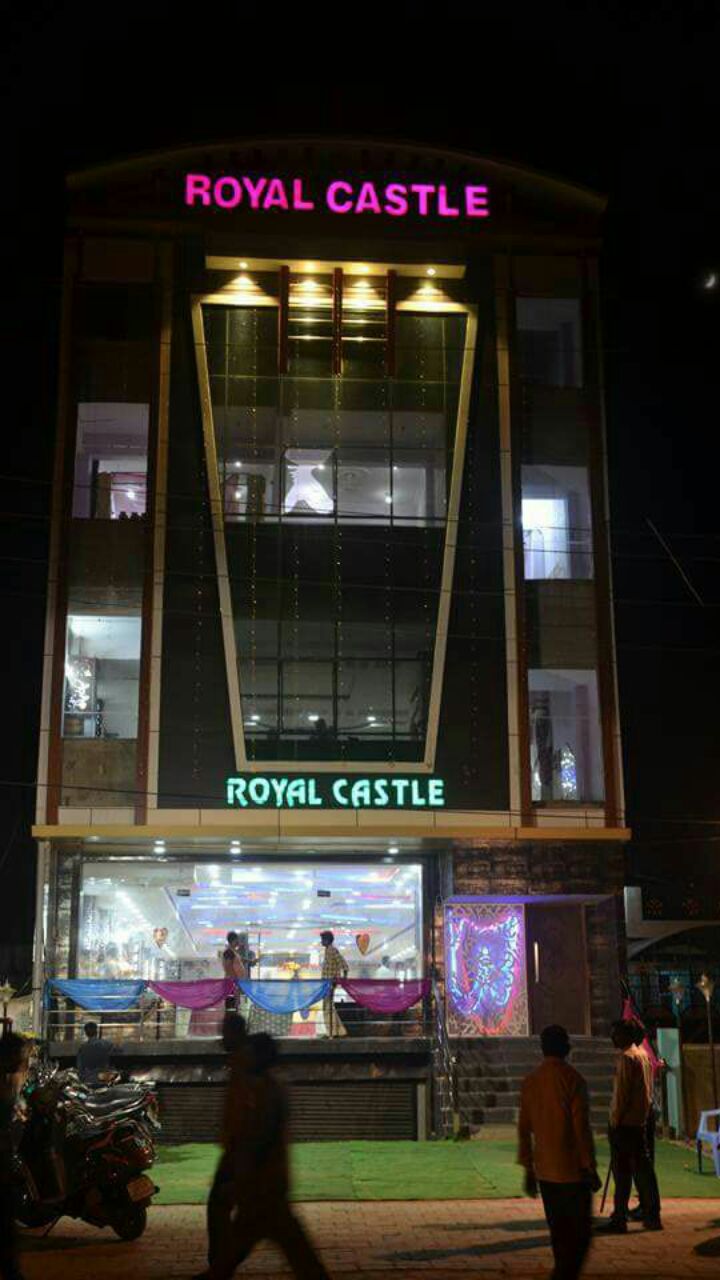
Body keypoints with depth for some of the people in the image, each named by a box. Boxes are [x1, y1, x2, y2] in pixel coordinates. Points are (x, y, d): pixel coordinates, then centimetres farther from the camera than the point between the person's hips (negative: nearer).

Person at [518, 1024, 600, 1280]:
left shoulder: (530, 1081, 6)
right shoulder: (572, 1079, -12)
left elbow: (524, 1128, 9)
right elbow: (582, 1128, -14)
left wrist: (529, 1169, 16)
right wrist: (591, 1169, -6)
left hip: (544, 1172, 6)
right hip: (572, 1171, -6)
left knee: (559, 1233, 15)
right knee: (580, 1235, 1)